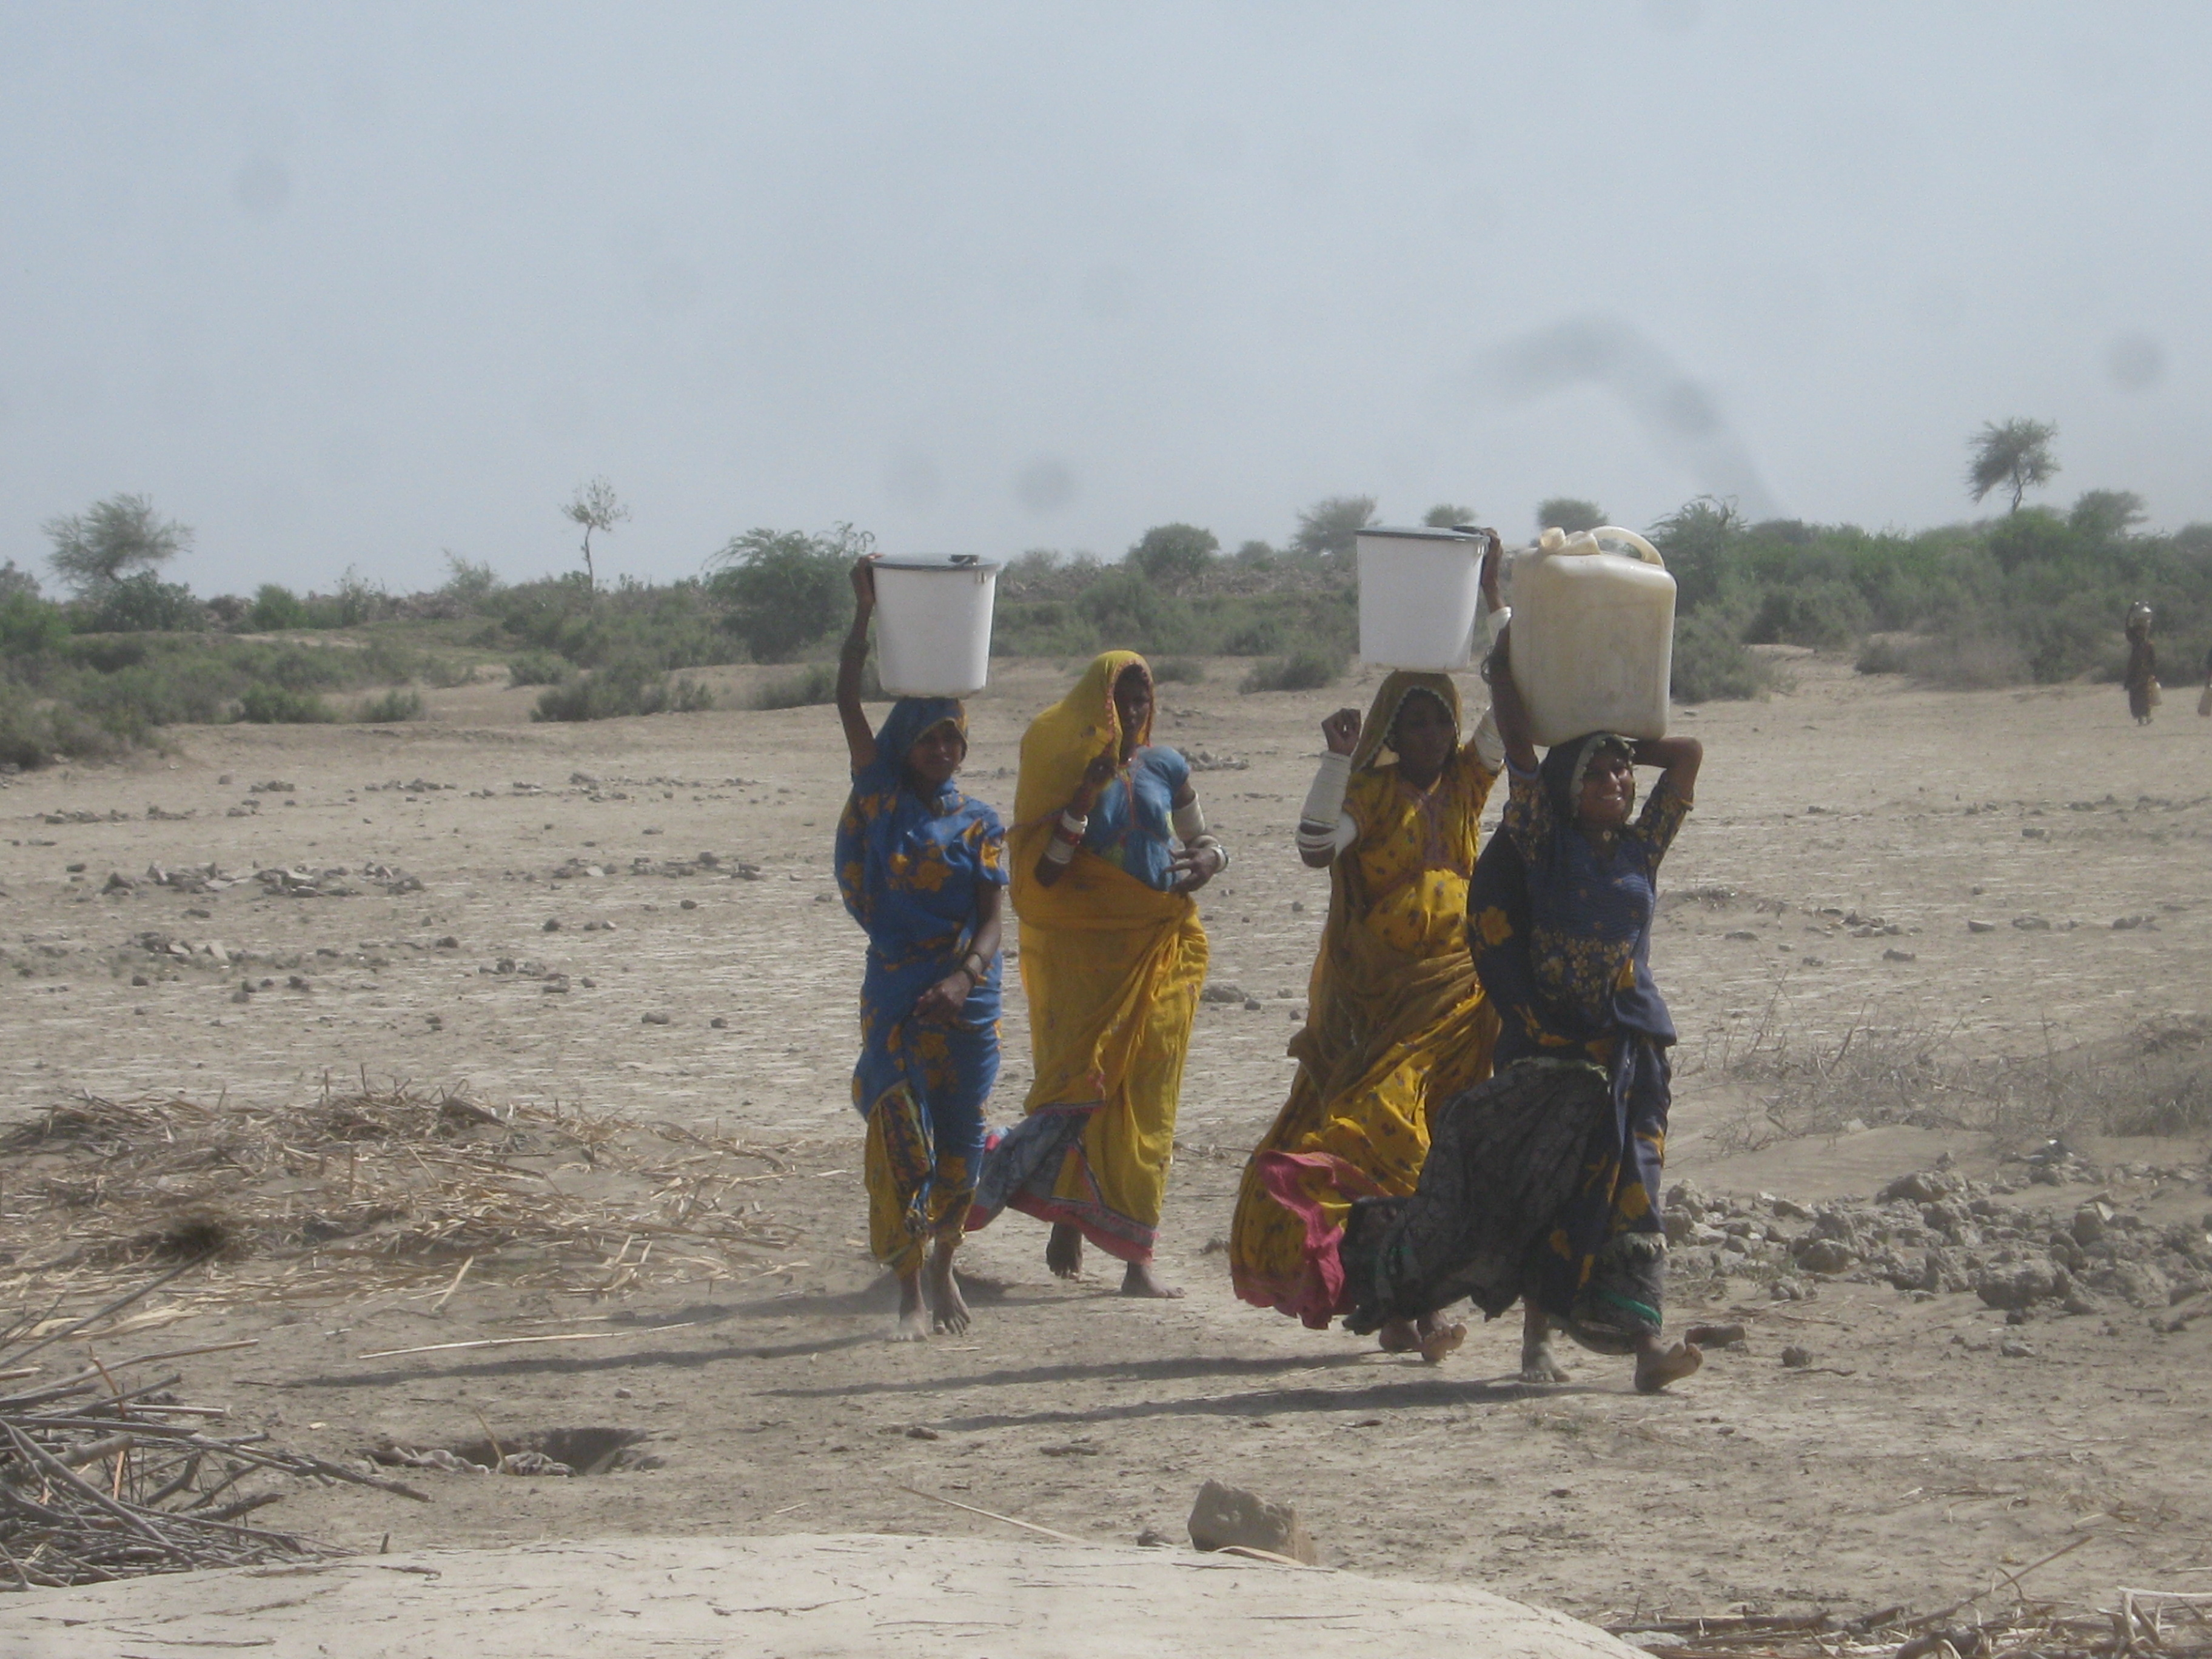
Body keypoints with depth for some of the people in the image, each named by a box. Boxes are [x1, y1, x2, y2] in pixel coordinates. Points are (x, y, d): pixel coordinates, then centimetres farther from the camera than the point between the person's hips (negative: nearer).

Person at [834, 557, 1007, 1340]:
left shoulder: (978, 824, 4)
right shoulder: (880, 797, 4)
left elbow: (991, 920, -4)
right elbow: (847, 702, -5)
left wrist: (966, 977, -24)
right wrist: (864, 615, -15)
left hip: (966, 994, 1)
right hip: (894, 990, -1)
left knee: (959, 1135, 8)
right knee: (900, 1131, -8)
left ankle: (943, 1266, 28)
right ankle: (913, 1293, -8)